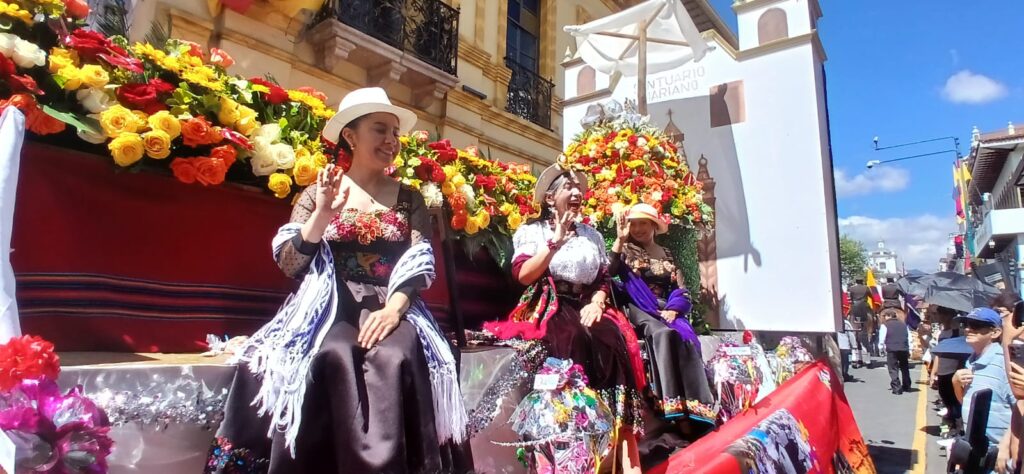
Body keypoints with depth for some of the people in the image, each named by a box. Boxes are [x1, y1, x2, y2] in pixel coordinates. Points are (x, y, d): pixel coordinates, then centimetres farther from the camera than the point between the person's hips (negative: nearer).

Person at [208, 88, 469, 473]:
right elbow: (289, 264, 2)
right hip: (330, 308, 0)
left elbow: (420, 265, 2)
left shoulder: (409, 199, 12)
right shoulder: (318, 192, 10)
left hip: (390, 310, 1)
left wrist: (394, 308, -16)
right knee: (334, 356, -32)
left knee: (395, 357, -31)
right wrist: (323, 213, -11)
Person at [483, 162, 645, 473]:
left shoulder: (592, 235, 20)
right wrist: (556, 242, -11)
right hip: (549, 309, -3)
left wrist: (596, 303, -6)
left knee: (614, 340, -29)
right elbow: (522, 275, -8)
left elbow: (603, 280, 16)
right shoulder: (532, 230, 7)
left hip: (585, 309, 4)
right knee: (576, 339, -38)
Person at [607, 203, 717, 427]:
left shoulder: (667, 255, 19)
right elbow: (608, 271, -11)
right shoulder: (626, 249, 11)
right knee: (664, 333, -34)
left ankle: (699, 409, -36)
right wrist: (620, 238, -14)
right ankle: (673, 406, -40)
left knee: (687, 339, -29)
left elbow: (683, 291, 12)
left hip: (666, 310, 3)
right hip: (638, 309, -3)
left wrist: (672, 310, -7)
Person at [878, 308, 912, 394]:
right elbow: (909, 338, 15)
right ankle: (906, 386, 31)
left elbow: (882, 339, -3)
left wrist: (881, 349, 9)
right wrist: (909, 351, 19)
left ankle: (896, 388, -5)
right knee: (905, 368, 21)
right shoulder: (904, 324, 15)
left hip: (892, 350, -5)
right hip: (904, 349, 5)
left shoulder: (885, 326, -1)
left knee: (893, 369, 0)